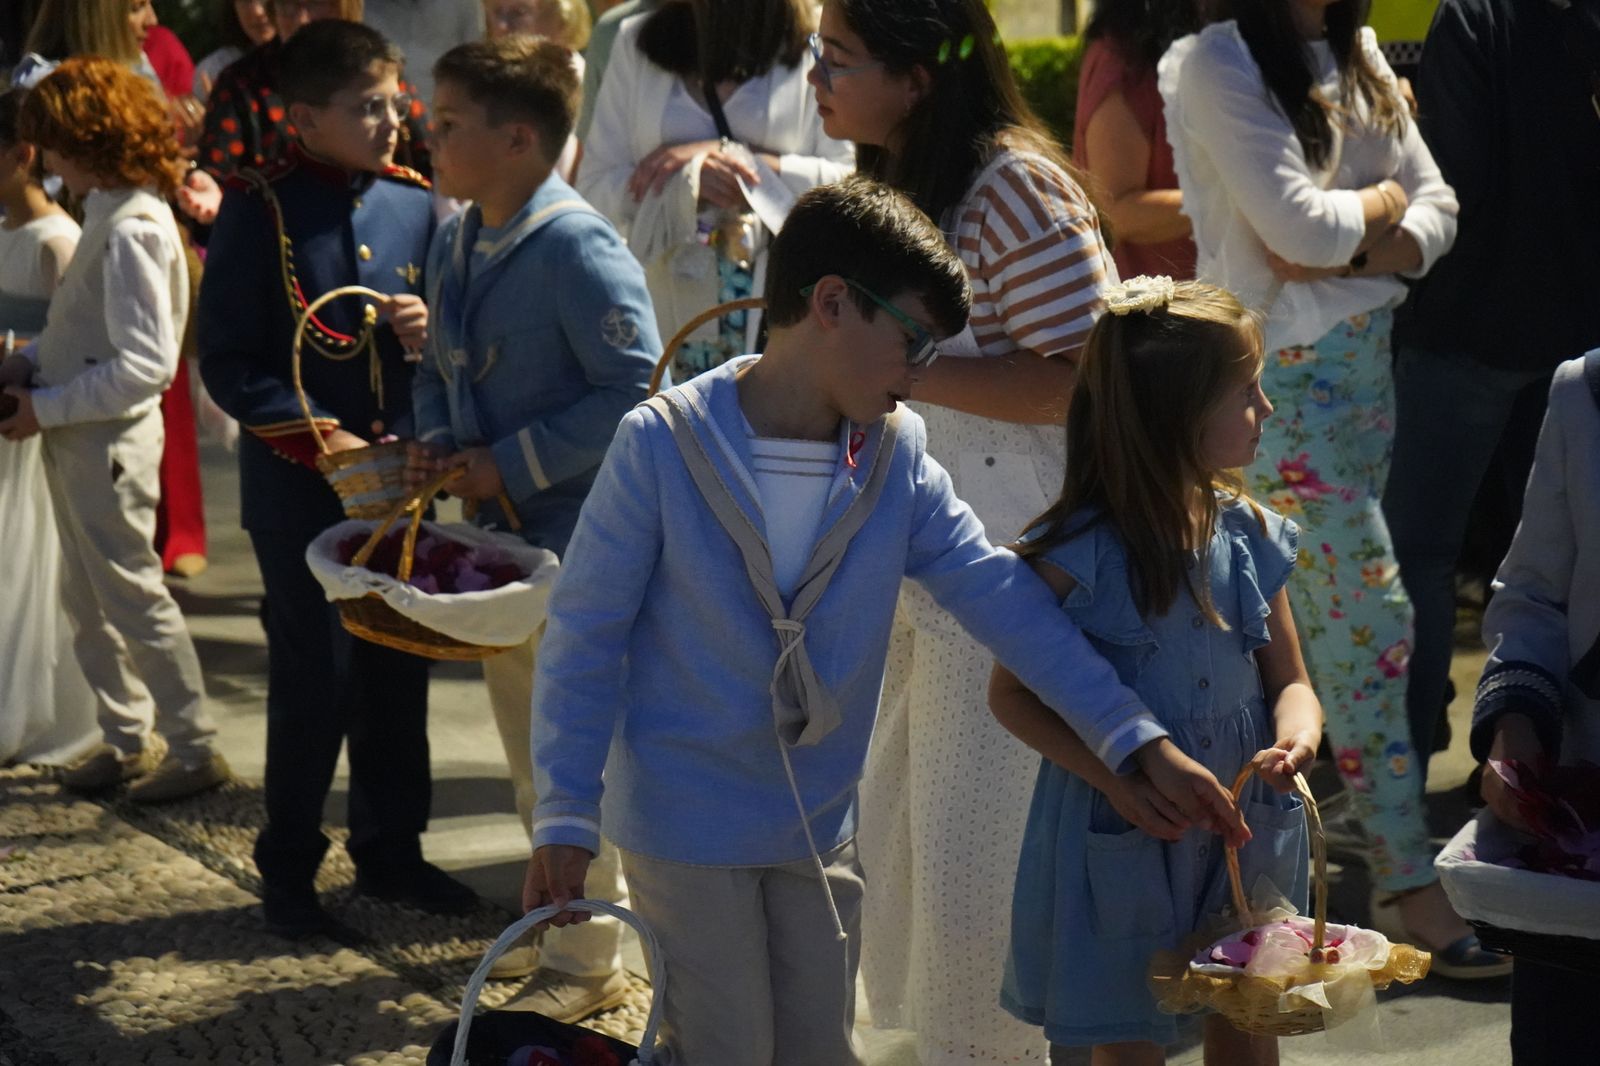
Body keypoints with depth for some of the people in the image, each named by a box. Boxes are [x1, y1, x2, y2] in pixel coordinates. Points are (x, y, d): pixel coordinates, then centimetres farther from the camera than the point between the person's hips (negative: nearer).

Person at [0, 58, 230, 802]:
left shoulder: (131, 231, -22)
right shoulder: (107, 211, 6)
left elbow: (145, 364, -26)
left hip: (108, 440, -9)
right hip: (79, 436, 9)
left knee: (133, 596, 1)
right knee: (86, 600, 17)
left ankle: (195, 749, 12)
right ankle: (124, 739, 29)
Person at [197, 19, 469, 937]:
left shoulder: (415, 204, 3)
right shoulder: (261, 212, -10)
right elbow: (226, 358, -10)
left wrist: (434, 326, -9)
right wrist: (319, 440, -17)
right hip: (300, 490, -4)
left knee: (399, 669, 11)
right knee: (315, 676, 0)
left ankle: (391, 850, 27)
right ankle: (289, 864, 16)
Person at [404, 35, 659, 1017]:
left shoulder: (577, 250, -21)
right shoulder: (453, 242, 5)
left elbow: (636, 391, -23)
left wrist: (511, 463, -21)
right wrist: (436, 442, -3)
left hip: (575, 538, -9)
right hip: (499, 530, 9)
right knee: (527, 743, 20)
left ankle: (591, 962, 15)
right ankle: (560, 922, 37)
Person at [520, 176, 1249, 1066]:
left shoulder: (897, 456, -3)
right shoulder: (663, 444, -16)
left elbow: (1000, 597, -5)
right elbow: (585, 635, -11)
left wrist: (1138, 741, -11)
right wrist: (567, 819, -13)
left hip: (821, 827, 5)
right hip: (684, 826, -5)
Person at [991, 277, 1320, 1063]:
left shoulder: (1250, 538, 0)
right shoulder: (1077, 555, -15)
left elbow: (1289, 681, 7)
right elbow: (1011, 693, -8)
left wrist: (1296, 737, -16)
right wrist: (1113, 776, -20)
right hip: (1120, 842, -4)